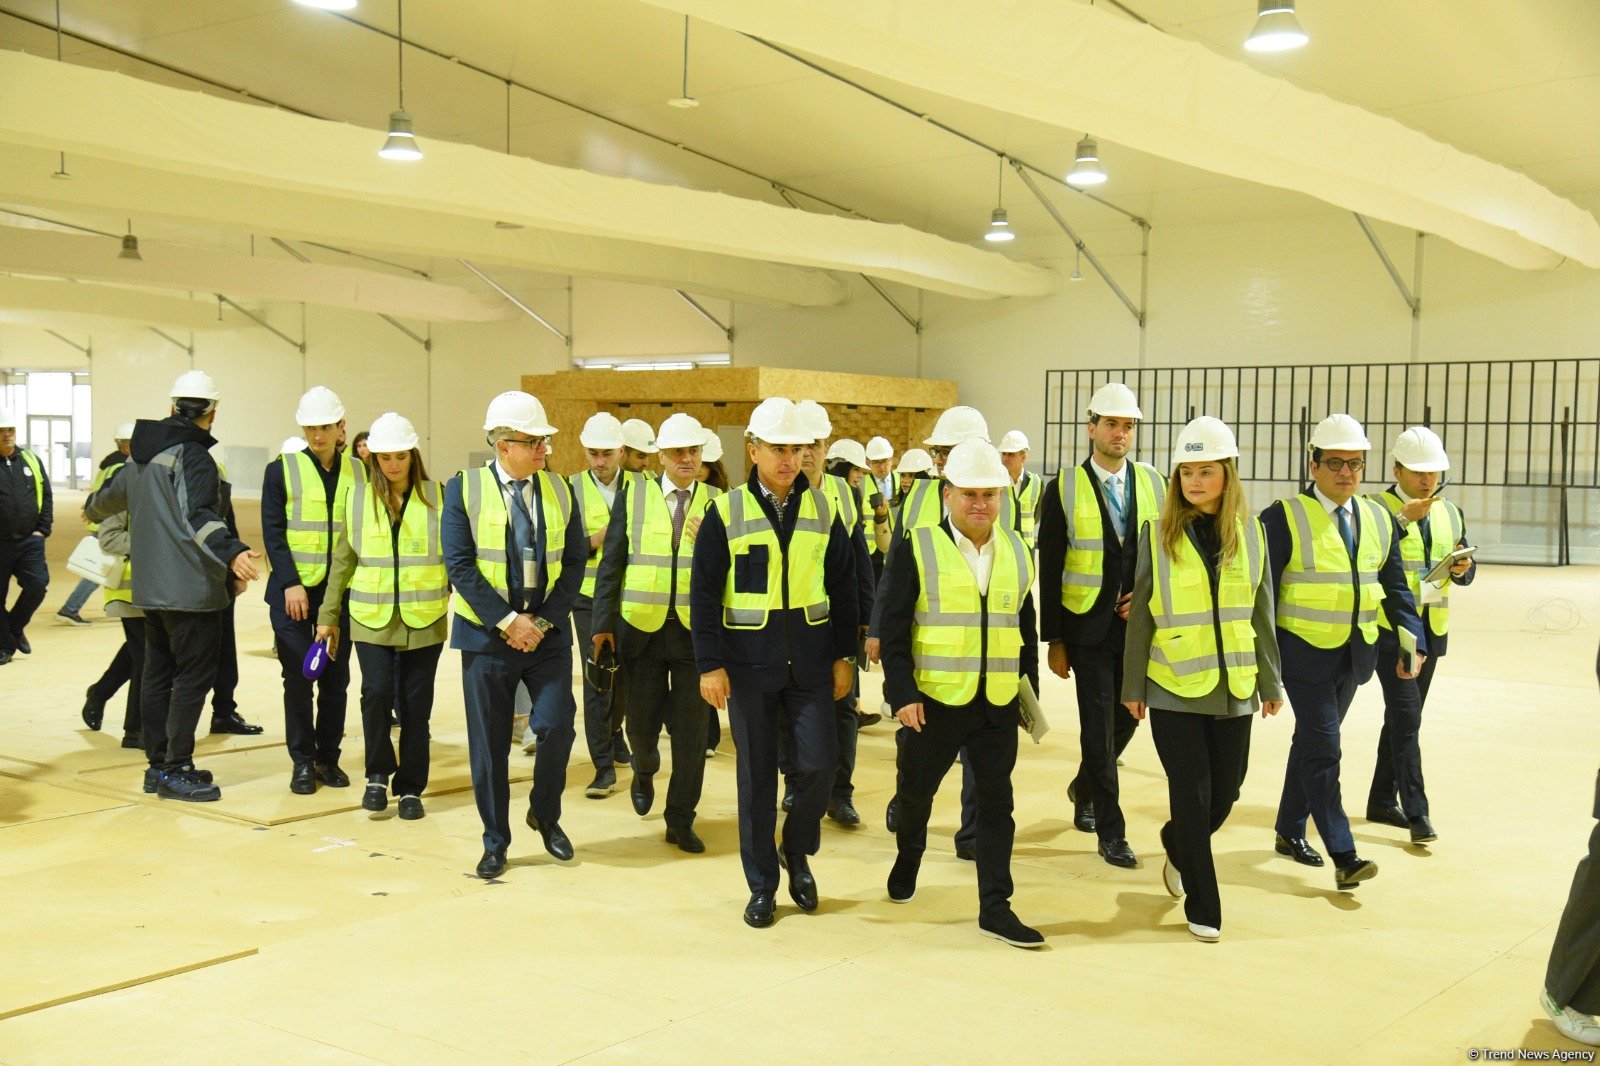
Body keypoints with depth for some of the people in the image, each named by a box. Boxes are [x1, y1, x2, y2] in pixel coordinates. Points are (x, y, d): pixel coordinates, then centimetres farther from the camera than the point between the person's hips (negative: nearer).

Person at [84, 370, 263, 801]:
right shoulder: (193, 457, -15)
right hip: (188, 587, -9)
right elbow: (197, 515, -29)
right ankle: (175, 771, -2)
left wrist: (92, 509, 54)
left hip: (149, 587, 9)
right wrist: (233, 553, -43)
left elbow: (112, 495, 31)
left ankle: (158, 765, 23)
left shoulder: (143, 454, 13)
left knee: (158, 673, 15)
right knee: (193, 675, -3)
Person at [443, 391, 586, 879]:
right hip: (487, 634, -2)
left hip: (548, 633, 2)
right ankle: (495, 843, 20)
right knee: (489, 744, 4)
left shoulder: (559, 490, 4)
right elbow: (460, 565, -9)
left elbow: (573, 563, 3)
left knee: (556, 727, -8)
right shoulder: (464, 489, -4)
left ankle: (546, 815, 20)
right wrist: (508, 621, -15)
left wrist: (543, 621, -9)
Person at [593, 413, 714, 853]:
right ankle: (644, 772, 44)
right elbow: (611, 563, 1)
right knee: (642, 723, 10)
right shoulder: (634, 495, 1)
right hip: (641, 629, 0)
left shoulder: (716, 503, 3)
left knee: (691, 730, 1)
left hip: (694, 630, 0)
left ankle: (680, 820, 15)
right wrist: (603, 623, -3)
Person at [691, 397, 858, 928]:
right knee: (756, 776, 5)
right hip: (749, 663, -2)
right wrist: (710, 664, -9)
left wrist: (843, 655, 6)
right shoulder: (726, 513, -3)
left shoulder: (823, 511, 4)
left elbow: (843, 588, 8)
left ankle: (797, 852, 25)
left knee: (819, 764, -3)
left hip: (810, 662, 2)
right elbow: (704, 594, -4)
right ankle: (762, 885, 19)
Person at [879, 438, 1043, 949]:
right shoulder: (917, 549, -7)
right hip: (934, 700, -3)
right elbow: (892, 629, -8)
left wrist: (1030, 687, 11)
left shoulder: (1017, 551, 7)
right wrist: (902, 694, -14)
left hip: (998, 705, 3)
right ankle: (908, 857, 44)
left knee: (996, 803, 3)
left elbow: (1026, 628, 15)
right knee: (917, 791, 15)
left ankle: (995, 907, 11)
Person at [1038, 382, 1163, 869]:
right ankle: (1111, 833, 9)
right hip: (1088, 627, -3)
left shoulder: (1152, 483, 5)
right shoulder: (1063, 490, -5)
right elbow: (1049, 571, -4)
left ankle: (1084, 788, 41)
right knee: (1098, 727, -2)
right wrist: (1052, 640, -6)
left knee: (1125, 717, 13)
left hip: (1139, 624, 4)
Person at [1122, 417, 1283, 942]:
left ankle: (1177, 846, 42)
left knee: (1225, 791, 11)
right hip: (1174, 686, -3)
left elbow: (1261, 611, 8)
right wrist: (1132, 687, 0)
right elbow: (1141, 616, 0)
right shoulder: (1158, 534, -3)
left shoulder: (1249, 530, 3)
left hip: (1233, 684, 3)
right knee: (1193, 796, 0)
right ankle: (1202, 906, 15)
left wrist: (1270, 682, 9)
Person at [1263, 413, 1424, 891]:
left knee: (1311, 741, 17)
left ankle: (1290, 832, 29)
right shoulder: (1284, 518, -10)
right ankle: (1343, 856, -7)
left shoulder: (1379, 520, 7)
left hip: (1355, 654, 6)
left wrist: (1414, 641, -1)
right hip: (1305, 651, -6)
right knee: (1323, 749, -7)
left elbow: (1395, 589, 11)